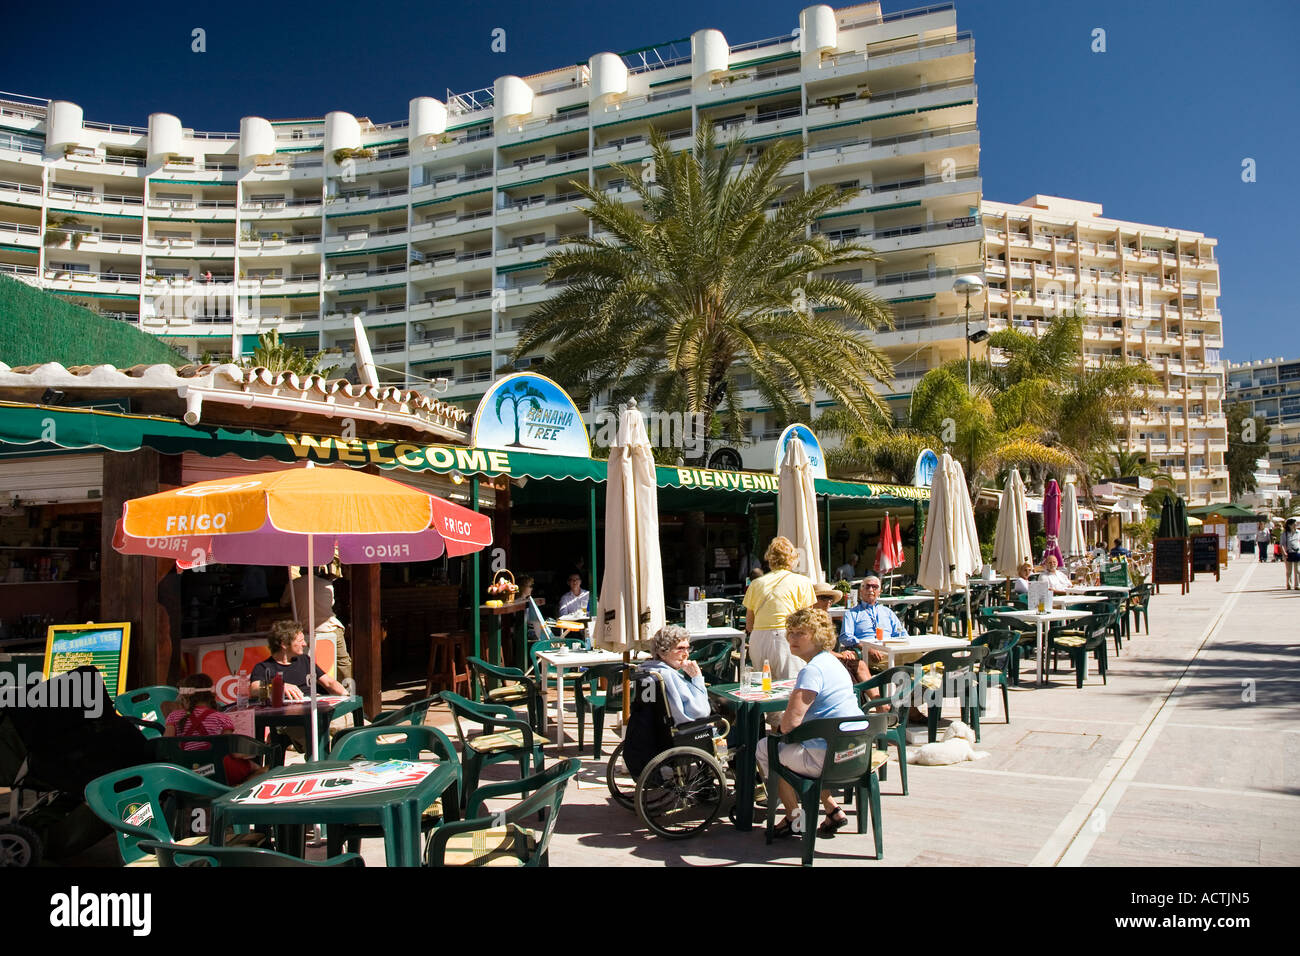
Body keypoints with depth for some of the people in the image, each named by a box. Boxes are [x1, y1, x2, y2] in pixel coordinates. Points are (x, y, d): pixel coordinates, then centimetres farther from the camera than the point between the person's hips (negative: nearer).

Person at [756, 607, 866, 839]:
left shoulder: (812, 670, -19)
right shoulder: (831, 661, 12)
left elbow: (790, 722, -24)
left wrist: (785, 729, -3)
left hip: (832, 757, -10)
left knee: (765, 748, 8)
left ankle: (793, 817, 18)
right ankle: (833, 810, 26)